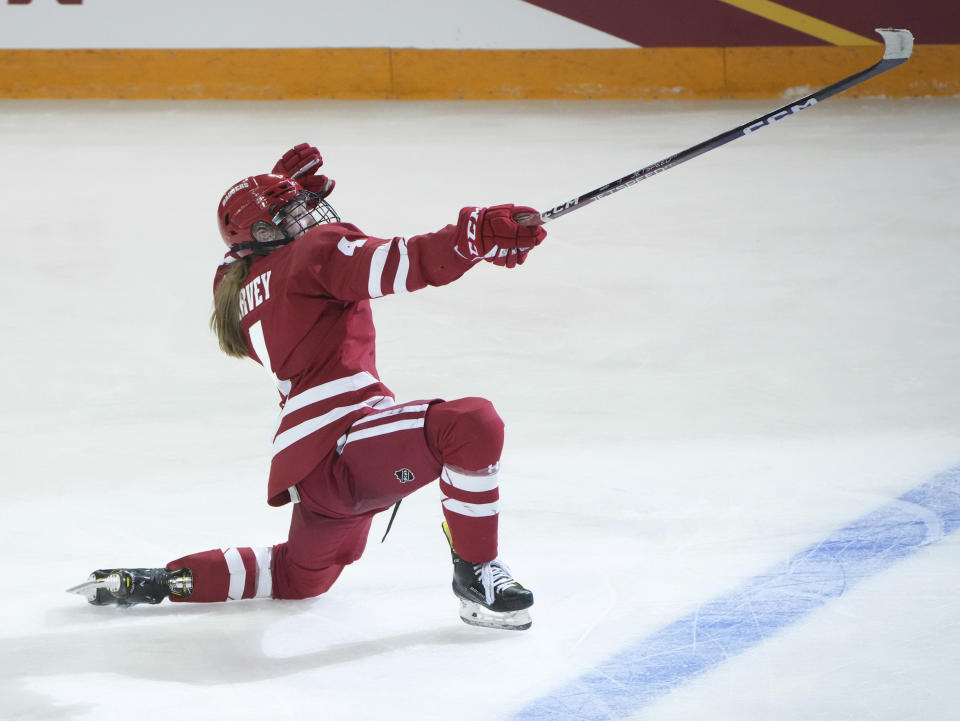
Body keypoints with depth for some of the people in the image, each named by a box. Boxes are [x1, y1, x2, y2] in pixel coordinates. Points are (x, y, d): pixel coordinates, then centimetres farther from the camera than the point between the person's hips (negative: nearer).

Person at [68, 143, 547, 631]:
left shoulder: (236, 283, 22)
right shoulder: (317, 250, -1)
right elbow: (400, 264, -17)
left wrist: (282, 180, 40)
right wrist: (479, 235, -23)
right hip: (342, 439, -10)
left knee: (300, 576, 33)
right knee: (472, 423, -26)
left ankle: (161, 582, 29)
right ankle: (475, 575, -20)